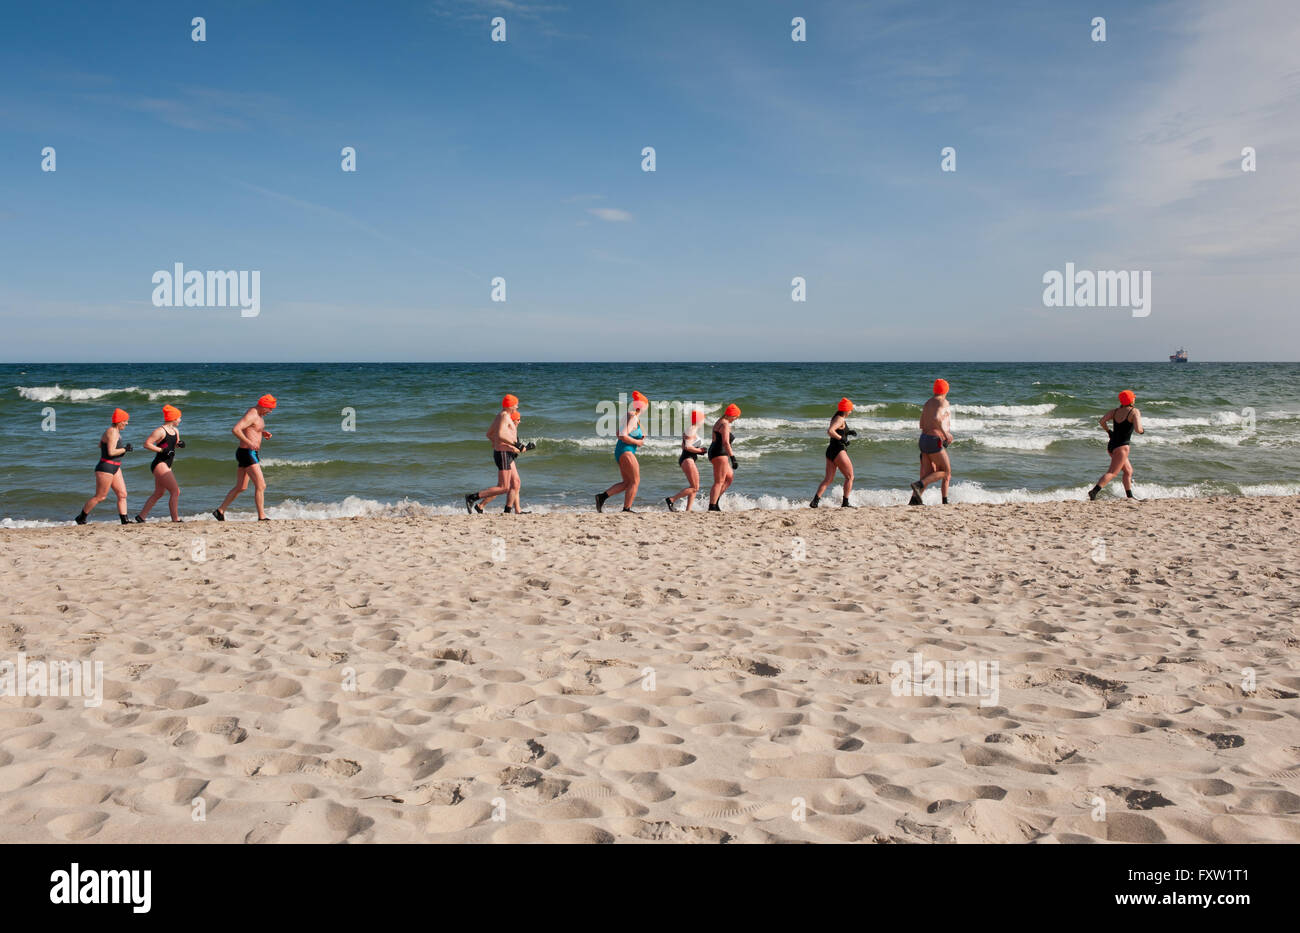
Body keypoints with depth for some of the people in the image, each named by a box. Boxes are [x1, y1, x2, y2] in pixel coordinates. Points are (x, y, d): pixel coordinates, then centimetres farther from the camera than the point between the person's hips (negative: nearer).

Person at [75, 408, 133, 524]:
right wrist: (125, 449, -15)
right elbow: (111, 452, -27)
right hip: (106, 468, -10)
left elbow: (100, 445, 25)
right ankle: (80, 518, 14)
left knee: (122, 494, 4)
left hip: (115, 468, 10)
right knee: (100, 497, 0)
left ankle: (125, 520, 5)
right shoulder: (112, 432, -18)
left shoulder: (115, 431, 12)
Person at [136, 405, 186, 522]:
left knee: (158, 494, 17)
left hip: (166, 466, 10)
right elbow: (147, 444, -17)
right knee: (175, 491, -13)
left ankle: (141, 516, 27)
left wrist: (179, 444, 6)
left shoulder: (175, 431, 12)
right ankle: (175, 519, -11)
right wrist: (162, 450, -23)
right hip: (159, 465, -10)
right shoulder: (160, 431, -13)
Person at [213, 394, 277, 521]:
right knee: (261, 486, -9)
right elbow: (235, 430, -27)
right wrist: (249, 443, -30)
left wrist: (262, 433, 13)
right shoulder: (251, 415, -17)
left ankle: (220, 510, 24)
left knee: (240, 487, 17)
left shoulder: (258, 415, 14)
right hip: (247, 453, -10)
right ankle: (262, 517, -6)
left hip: (251, 453, 10)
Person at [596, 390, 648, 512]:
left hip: (620, 451, 10)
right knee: (635, 481, -3)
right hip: (626, 451, -10)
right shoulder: (632, 418, -15)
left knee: (626, 482, 12)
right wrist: (637, 442, -12)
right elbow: (623, 436, -24)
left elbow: (619, 434, 25)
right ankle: (626, 509, -3)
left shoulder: (631, 417, 15)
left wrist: (640, 435, 15)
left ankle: (602, 496, 6)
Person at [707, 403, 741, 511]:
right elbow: (726, 443, -23)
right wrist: (733, 458, -23)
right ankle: (712, 507, -12)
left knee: (730, 477, 16)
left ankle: (715, 500, 12)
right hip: (719, 454, -10)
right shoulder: (725, 425, -14)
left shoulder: (719, 422, 18)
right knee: (719, 482, -9)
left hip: (714, 453, 10)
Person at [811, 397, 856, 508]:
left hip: (830, 450, 9)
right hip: (838, 451, -9)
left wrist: (848, 432, 20)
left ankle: (815, 500, -5)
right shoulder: (840, 419, -13)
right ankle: (845, 503, 5)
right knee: (850, 477, 4)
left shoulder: (836, 418, 16)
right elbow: (830, 431, -28)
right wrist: (842, 438, -21)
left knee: (828, 479, 7)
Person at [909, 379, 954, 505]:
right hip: (934, 441, -8)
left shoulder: (928, 403, 18)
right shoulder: (943, 402, -6)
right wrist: (945, 433, -18)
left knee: (927, 476, 4)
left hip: (924, 439, 8)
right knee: (945, 472, 0)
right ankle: (919, 485, -17)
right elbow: (936, 417, -24)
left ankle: (914, 499, -12)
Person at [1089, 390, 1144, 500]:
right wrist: (1142, 431, 3)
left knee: (1128, 470, 21)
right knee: (1112, 472, -11)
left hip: (1111, 445, 8)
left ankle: (1129, 496, 26)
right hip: (1122, 446, -8)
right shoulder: (1134, 412, -8)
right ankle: (1094, 491, -26)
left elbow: (1101, 421, -2)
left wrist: (1108, 431, 13)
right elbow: (1138, 429, -19)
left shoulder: (1115, 411, 9)